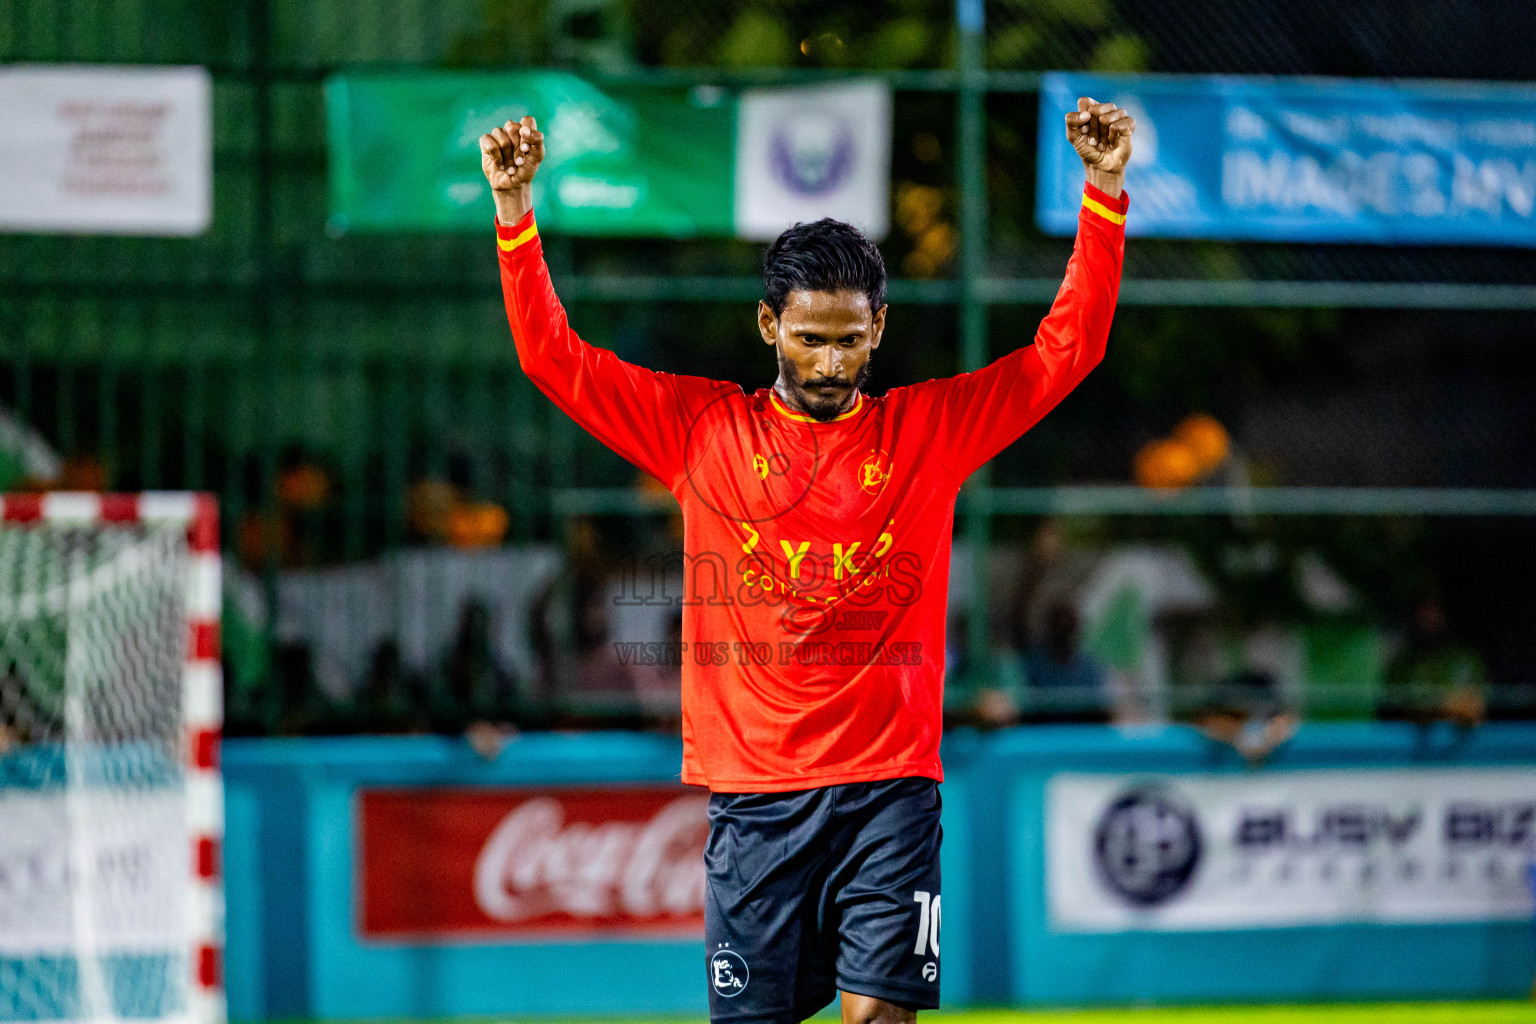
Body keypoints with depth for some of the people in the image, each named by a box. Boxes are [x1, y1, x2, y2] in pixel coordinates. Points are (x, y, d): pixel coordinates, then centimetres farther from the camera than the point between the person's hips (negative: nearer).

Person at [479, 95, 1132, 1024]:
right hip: (752, 789, 1)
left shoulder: (931, 429, 6)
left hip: (891, 784, -1)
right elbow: (554, 355, 6)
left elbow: (1069, 348, 5)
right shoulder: (702, 428, 6)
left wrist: (1105, 196, -4)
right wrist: (516, 212, -4)